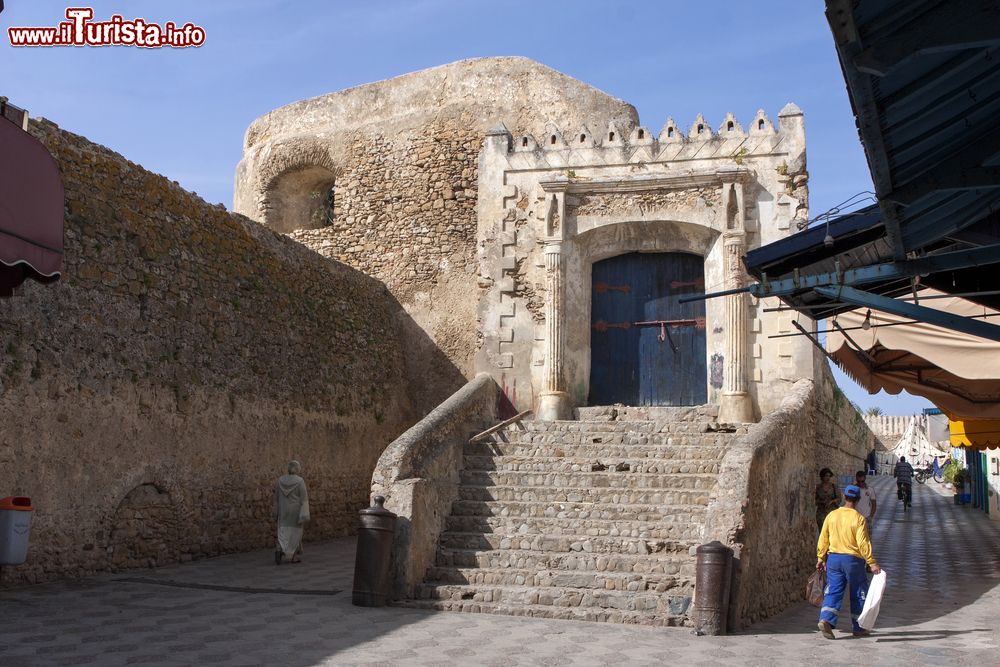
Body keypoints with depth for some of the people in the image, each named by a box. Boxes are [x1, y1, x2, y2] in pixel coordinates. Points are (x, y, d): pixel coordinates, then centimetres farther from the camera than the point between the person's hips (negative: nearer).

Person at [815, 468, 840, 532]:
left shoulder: (834, 486, 6)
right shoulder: (818, 487, 7)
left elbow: (839, 499, 4)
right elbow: (815, 500, 8)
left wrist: (831, 501, -13)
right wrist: (821, 501, -11)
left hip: (832, 512, 0)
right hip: (821, 512, 1)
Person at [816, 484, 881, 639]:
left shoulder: (831, 515, 1)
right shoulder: (858, 519, -10)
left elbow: (823, 539, 5)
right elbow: (863, 543, -15)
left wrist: (820, 558, 14)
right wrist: (872, 563, -10)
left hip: (833, 558, 3)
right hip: (853, 559, -3)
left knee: (833, 592, 4)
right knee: (858, 594, 12)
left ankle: (826, 620, -15)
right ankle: (858, 628, 20)